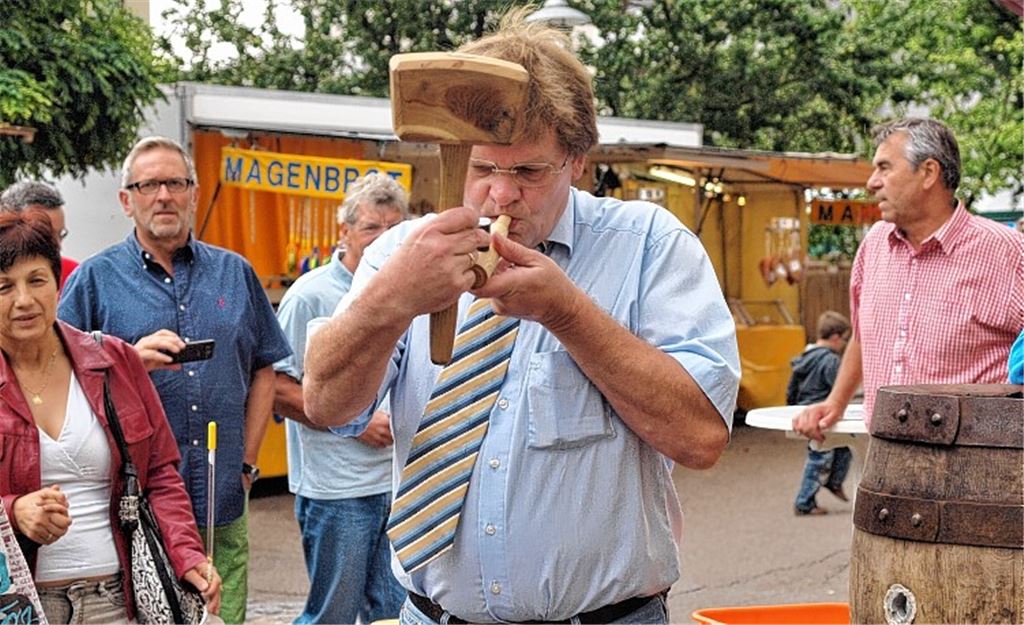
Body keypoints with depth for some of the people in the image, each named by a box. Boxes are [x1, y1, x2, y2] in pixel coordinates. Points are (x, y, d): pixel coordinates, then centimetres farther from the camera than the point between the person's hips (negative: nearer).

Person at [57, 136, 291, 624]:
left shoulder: (235, 273, 13)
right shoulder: (94, 280, 4)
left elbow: (262, 371, 16)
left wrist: (246, 463, 8)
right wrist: (131, 361, -16)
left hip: (222, 505, 3)